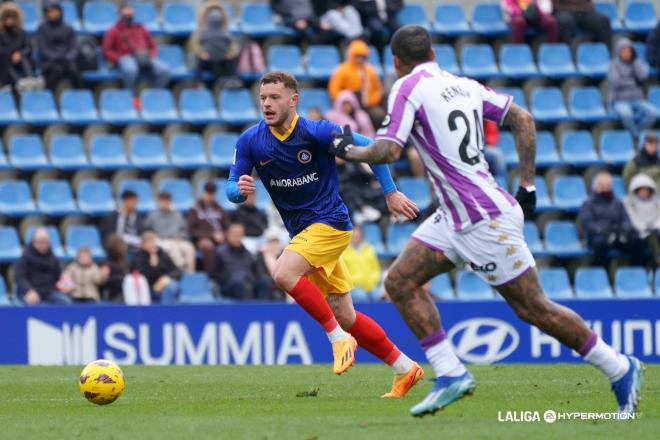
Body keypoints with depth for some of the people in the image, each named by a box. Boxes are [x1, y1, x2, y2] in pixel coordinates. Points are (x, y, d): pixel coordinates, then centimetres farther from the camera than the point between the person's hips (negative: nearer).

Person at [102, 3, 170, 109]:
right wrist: (121, 58, -10)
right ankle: (133, 97, -26)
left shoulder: (141, 29, 24)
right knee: (130, 69, -44)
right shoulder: (114, 31, 12)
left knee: (164, 69, -27)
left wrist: (150, 56, 3)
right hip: (126, 58, -4)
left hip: (144, 59, 4)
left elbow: (153, 47, 26)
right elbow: (107, 52, 5)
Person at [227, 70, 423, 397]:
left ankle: (339, 337, -17)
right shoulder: (250, 141, -2)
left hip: (329, 222, -6)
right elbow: (232, 189, 0)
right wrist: (240, 189, -24)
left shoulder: (317, 132, -15)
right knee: (345, 316, 7)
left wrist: (390, 192, -8)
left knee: (284, 273, -29)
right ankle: (404, 368, 19)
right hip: (302, 231, 6)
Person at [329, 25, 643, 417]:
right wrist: (527, 186, 14)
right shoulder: (464, 85, 12)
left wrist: (348, 150, 1)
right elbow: (523, 119, 10)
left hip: (486, 221, -9)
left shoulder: (408, 87, -10)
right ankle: (451, 374, 3)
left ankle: (620, 368, 9)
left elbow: (388, 150, -19)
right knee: (400, 282, 5)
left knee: (534, 308, -1)